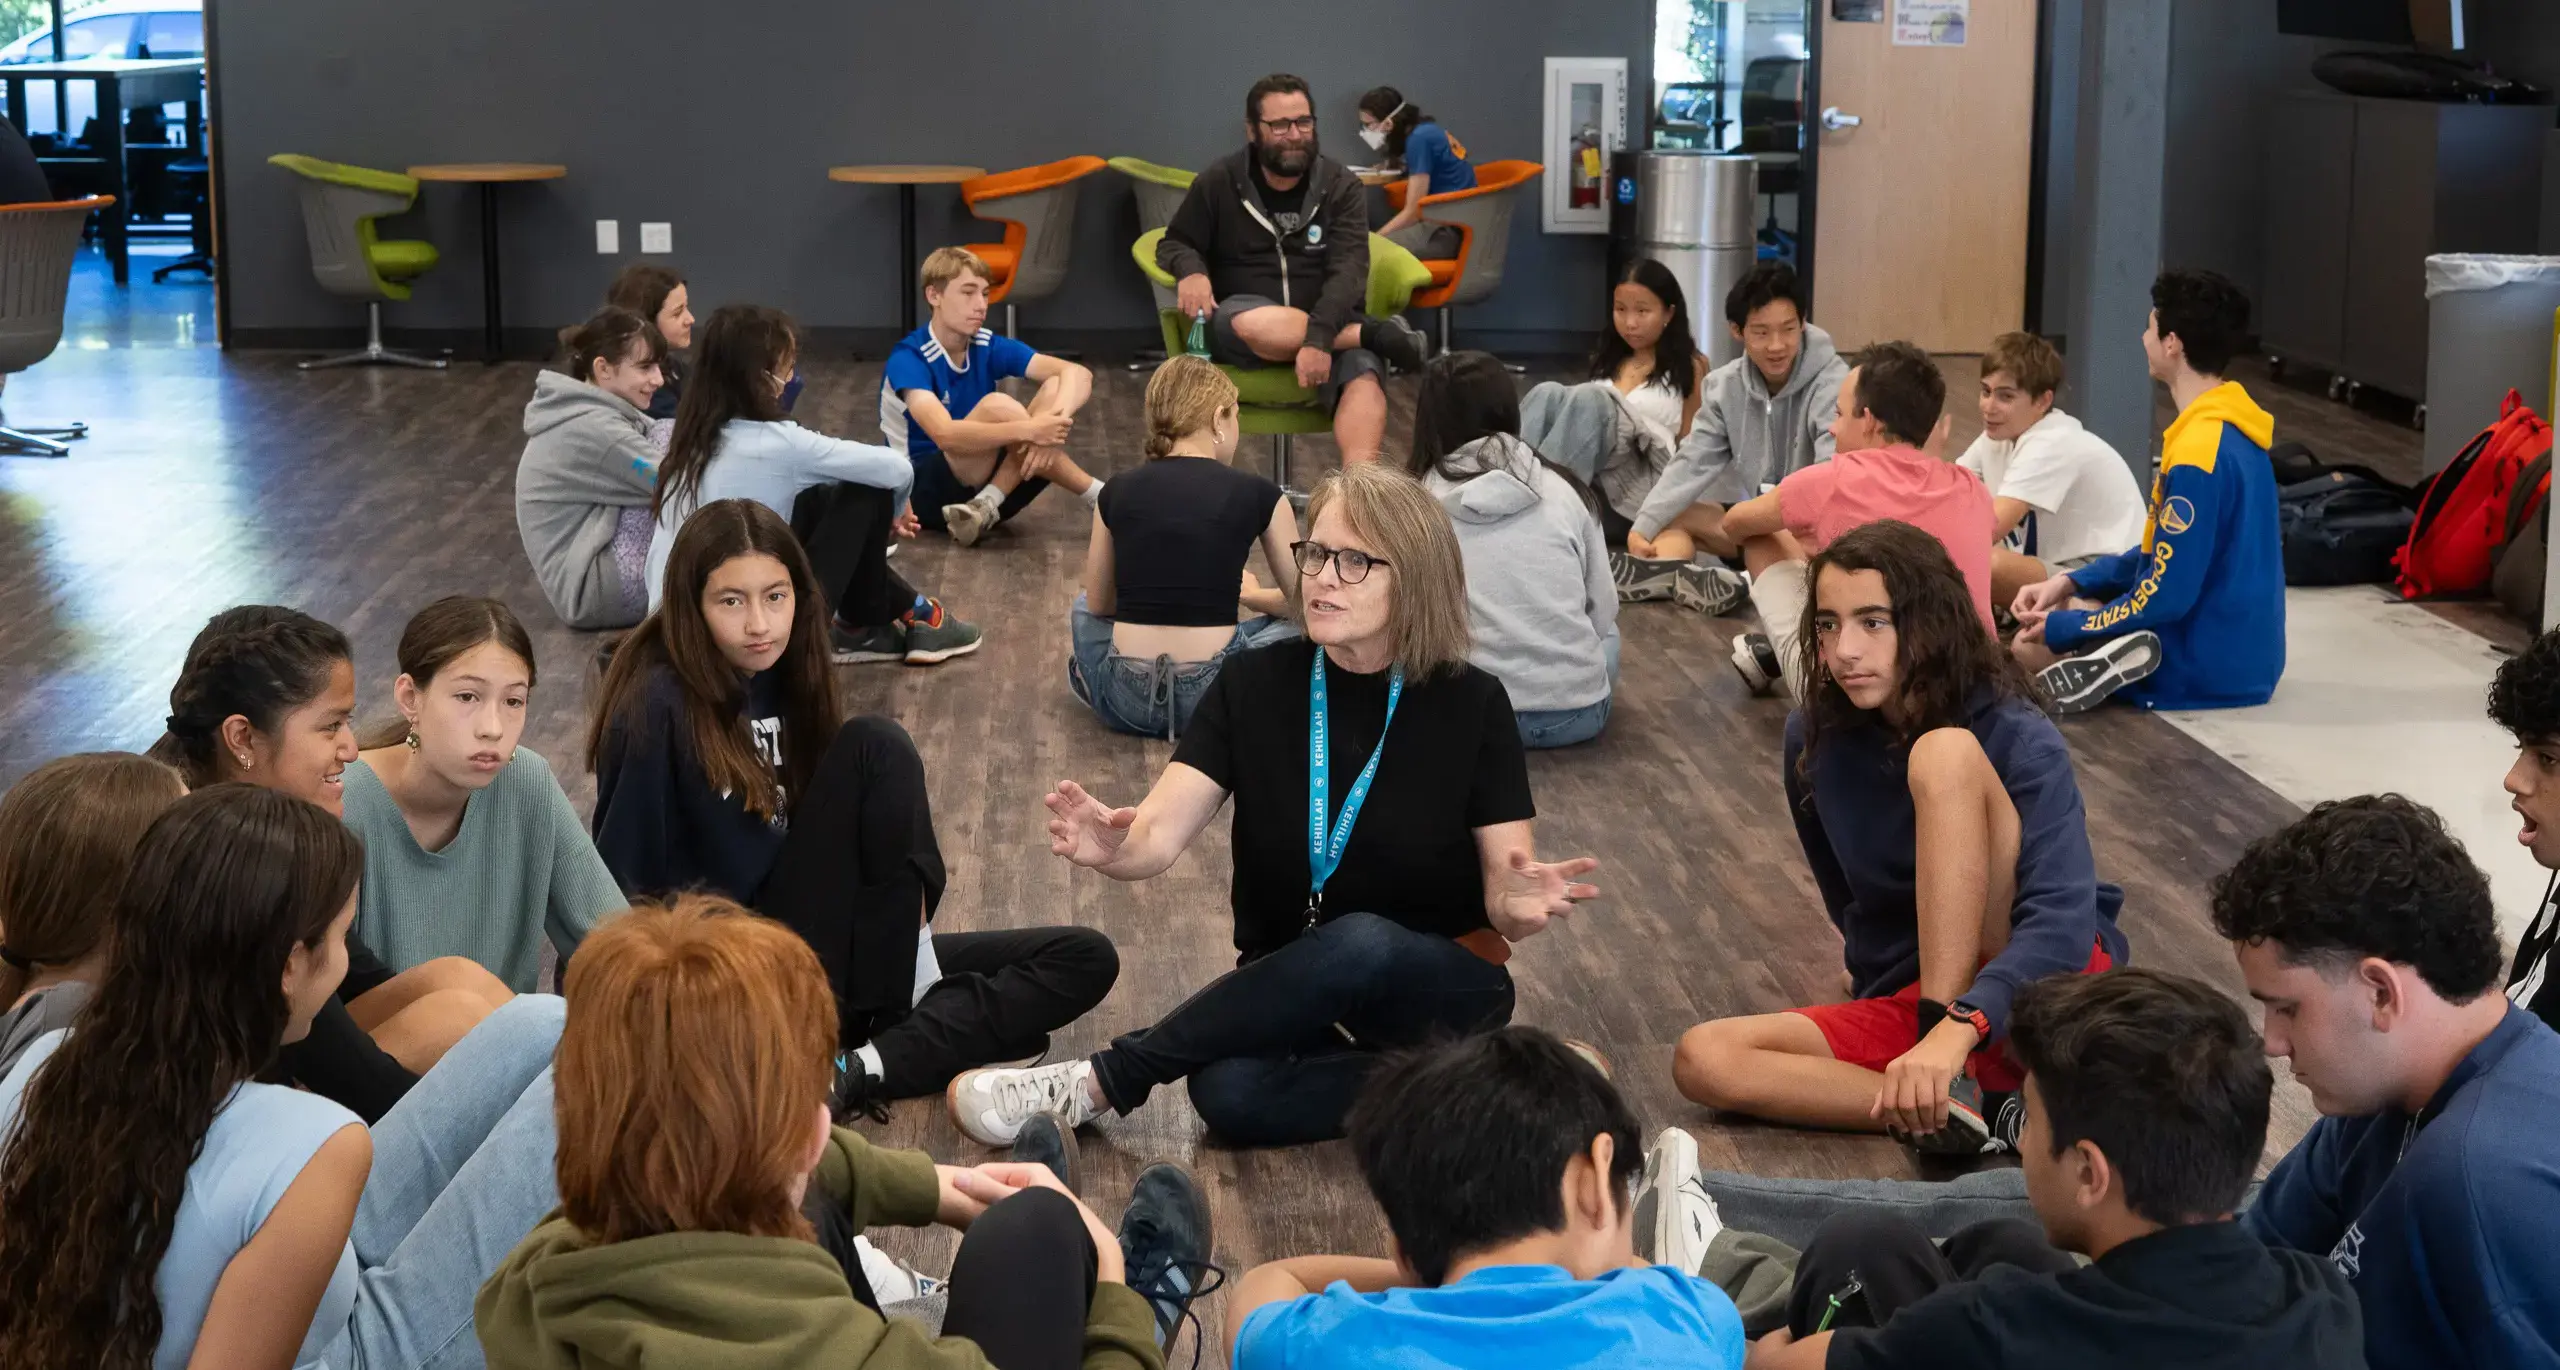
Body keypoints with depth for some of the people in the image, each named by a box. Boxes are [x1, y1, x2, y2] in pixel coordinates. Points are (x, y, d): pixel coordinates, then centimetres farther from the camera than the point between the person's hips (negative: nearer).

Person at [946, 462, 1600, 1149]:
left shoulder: (1471, 703, -10)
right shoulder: (1256, 683, -5)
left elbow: (1505, 896, -10)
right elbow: (1159, 834, -16)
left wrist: (1523, 903, -35)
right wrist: (1115, 848, -41)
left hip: (1442, 991, -1)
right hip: (1291, 990, 1)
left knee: (1360, 945, -38)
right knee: (1229, 1092, -34)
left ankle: (1098, 1082, -25)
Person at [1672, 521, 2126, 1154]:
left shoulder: (2020, 740, -16)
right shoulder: (1813, 738, 0)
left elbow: (2063, 916, -31)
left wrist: (1955, 1028, -43)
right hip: (1909, 1003, 5)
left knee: (1945, 754, -25)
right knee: (1704, 1059, -20)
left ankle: (1948, 1092, -31)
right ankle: (1993, 1113, -26)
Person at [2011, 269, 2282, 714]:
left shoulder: (2198, 452, -25)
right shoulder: (2231, 426, 6)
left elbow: (2167, 596, -23)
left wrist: (2064, 627, -10)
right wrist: (2073, 581, 6)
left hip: (2208, 671, -10)